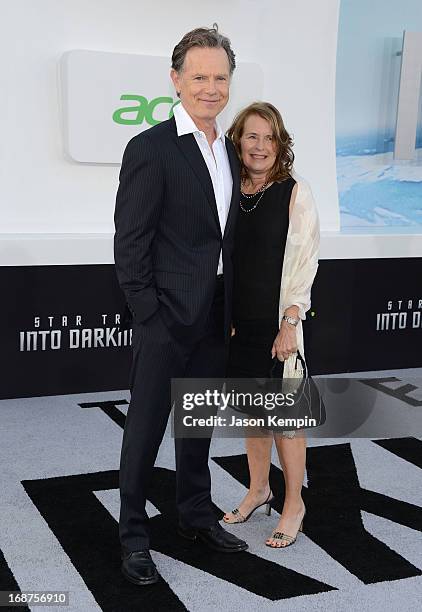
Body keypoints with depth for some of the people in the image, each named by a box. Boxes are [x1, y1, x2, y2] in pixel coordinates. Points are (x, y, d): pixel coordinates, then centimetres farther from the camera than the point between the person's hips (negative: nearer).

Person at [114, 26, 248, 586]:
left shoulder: (230, 151, 10)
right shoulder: (150, 148, -11)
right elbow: (129, 243, -13)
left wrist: (230, 309, 11)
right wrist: (149, 316, -15)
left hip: (215, 318, 7)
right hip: (166, 315, -6)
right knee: (146, 426, 5)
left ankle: (196, 517, 34)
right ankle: (134, 534, 21)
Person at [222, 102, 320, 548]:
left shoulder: (295, 193, -8)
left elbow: (304, 262, -9)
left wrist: (289, 325, -15)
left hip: (276, 323, -4)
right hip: (238, 322, 5)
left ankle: (294, 504, 20)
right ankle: (258, 489, 34)